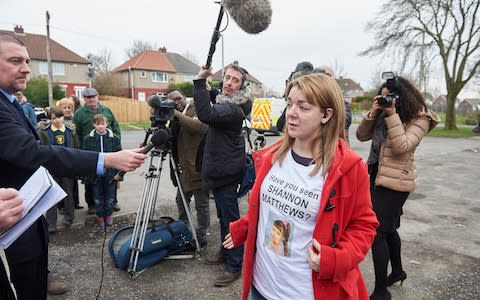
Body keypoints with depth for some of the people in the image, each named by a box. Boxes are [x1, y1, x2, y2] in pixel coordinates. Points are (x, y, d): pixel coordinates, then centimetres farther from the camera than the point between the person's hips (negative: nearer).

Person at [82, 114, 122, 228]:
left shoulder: (114, 138, -4)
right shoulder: (88, 139, -1)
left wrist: (119, 174, -3)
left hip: (111, 173, 0)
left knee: (110, 196, 12)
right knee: (98, 197, 11)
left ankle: (108, 215, 31)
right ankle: (100, 216, 28)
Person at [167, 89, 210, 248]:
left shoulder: (196, 109, -9)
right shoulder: (175, 117, 14)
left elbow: (201, 126, -29)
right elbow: (173, 140, 13)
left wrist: (178, 114, -26)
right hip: (184, 167, 9)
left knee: (201, 204, 2)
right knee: (181, 199, 21)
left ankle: (201, 237, 17)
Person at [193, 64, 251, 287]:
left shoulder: (233, 109, -19)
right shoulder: (224, 102, 12)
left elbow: (206, 115, -35)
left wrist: (200, 82, -29)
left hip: (226, 173, -10)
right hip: (220, 170, 10)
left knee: (230, 218, -2)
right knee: (224, 216, 20)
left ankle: (235, 265, 9)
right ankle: (225, 253, 36)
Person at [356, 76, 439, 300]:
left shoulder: (419, 119, -11)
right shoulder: (383, 115, 8)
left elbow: (401, 147, -25)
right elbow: (362, 135, 3)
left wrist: (392, 115, -25)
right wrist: (373, 113, -10)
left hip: (395, 181, -8)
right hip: (377, 176, 8)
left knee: (377, 231, -9)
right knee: (388, 228, 21)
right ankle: (397, 271, 43)